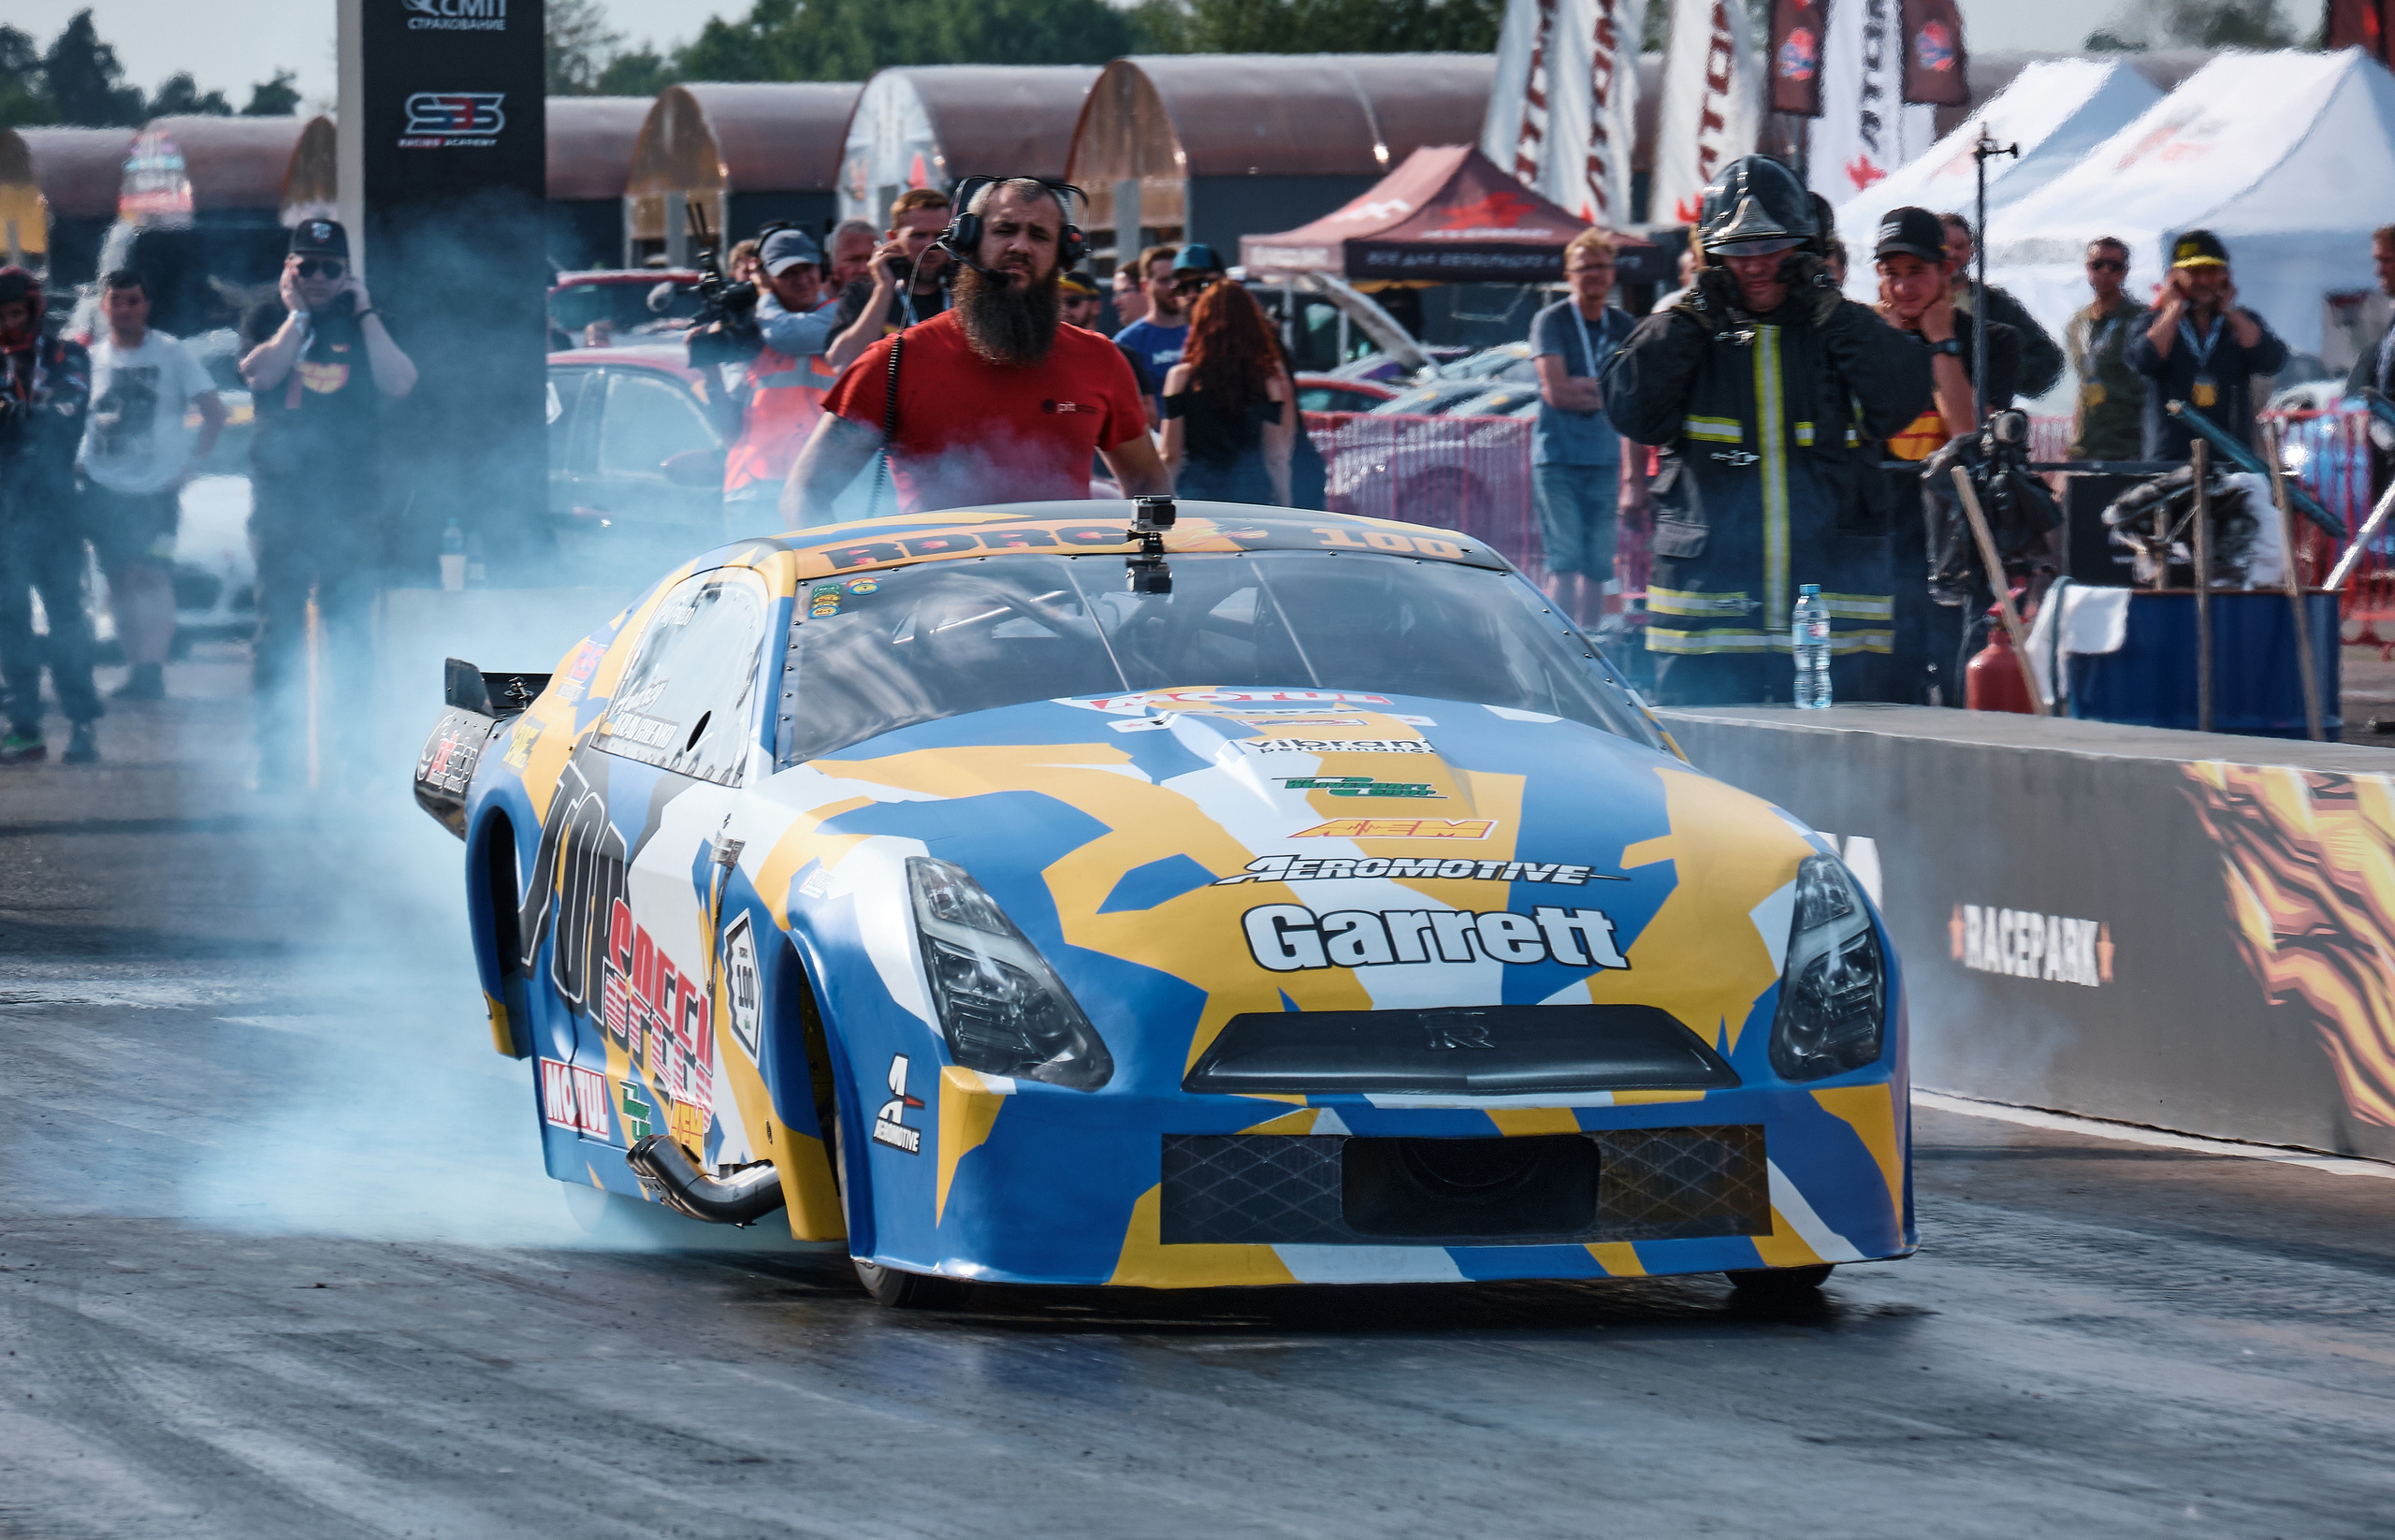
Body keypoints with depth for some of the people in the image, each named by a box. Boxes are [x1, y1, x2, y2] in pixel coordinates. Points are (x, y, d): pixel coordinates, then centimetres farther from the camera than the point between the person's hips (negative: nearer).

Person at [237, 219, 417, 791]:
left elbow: (399, 383, -5)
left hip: (353, 501, 1)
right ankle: (276, 755, -4)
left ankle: (351, 745, 4)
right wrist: (297, 314, -7)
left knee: (349, 629, 0)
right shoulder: (268, 321, 9)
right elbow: (261, 372, -11)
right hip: (281, 500, -1)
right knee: (279, 629, -4)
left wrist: (364, 313, -5)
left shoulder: (366, 324, 12)